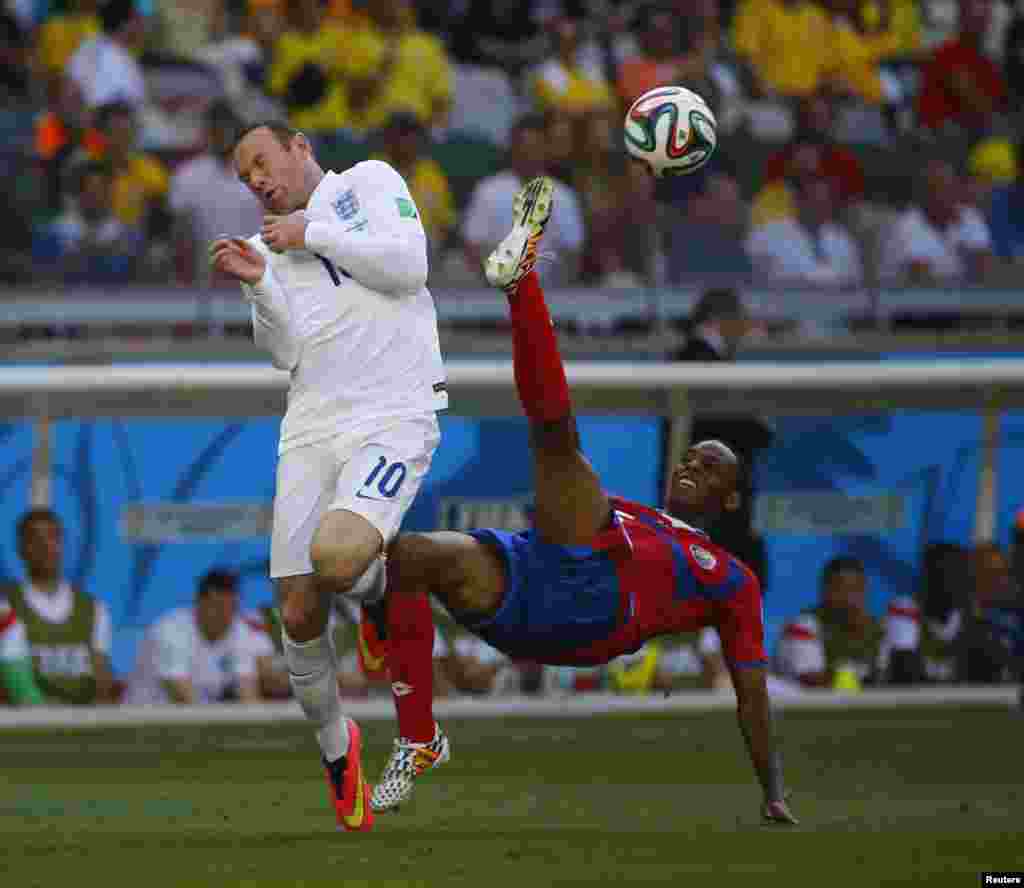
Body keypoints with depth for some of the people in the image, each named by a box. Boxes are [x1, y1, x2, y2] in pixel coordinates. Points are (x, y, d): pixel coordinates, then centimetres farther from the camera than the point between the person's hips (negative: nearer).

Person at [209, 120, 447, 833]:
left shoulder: (369, 182, 9)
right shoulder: (272, 246, 22)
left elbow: (408, 264, -8)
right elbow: (287, 354, 12)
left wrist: (311, 234, -2)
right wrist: (258, 286, -3)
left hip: (392, 415, -6)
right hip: (313, 424, 6)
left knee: (336, 559, -31)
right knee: (299, 616, -1)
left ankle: (382, 586, 4)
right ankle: (336, 745, 21)